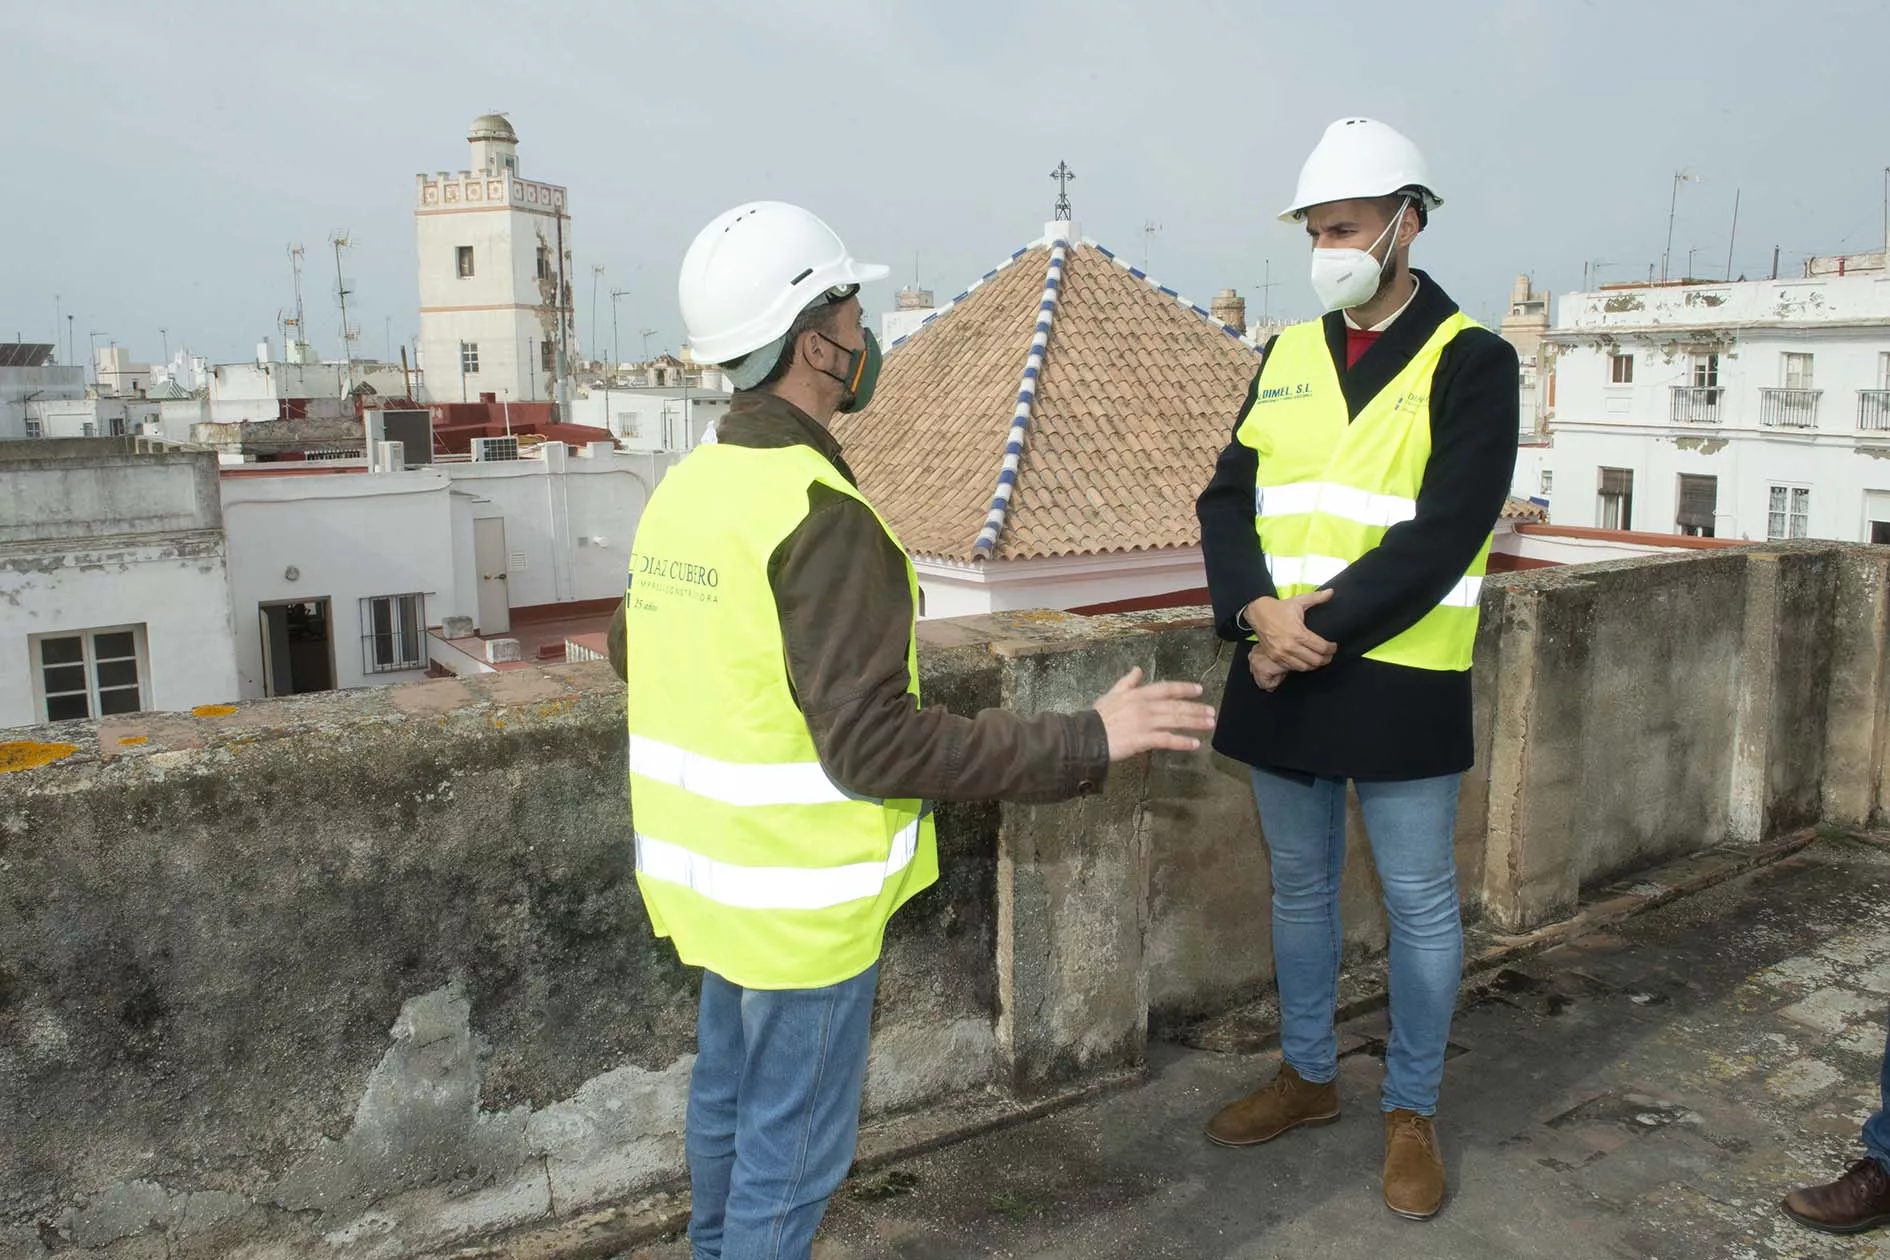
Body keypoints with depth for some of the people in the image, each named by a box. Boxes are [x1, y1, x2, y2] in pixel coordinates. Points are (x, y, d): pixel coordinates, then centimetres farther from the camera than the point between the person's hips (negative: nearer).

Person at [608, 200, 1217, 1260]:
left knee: (729, 1094, 26)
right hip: (802, 894, -9)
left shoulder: (689, 484, 3)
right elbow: (872, 743, -27)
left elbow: (634, 649, 16)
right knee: (794, 1144, 10)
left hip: (714, 871, 9)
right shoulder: (822, 516, -25)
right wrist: (1085, 743, -24)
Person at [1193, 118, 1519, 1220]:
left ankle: (1413, 1110, 29)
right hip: (1282, 678, 5)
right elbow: (1228, 500, 3)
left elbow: (1443, 535, -16)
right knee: (1301, 886, 18)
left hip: (1401, 685, -5)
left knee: (1420, 904, 9)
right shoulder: (1288, 356, 9)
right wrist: (1257, 610, -14)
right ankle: (1308, 1074, 37)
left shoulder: (1471, 361, -6)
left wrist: (1319, 628, -19)